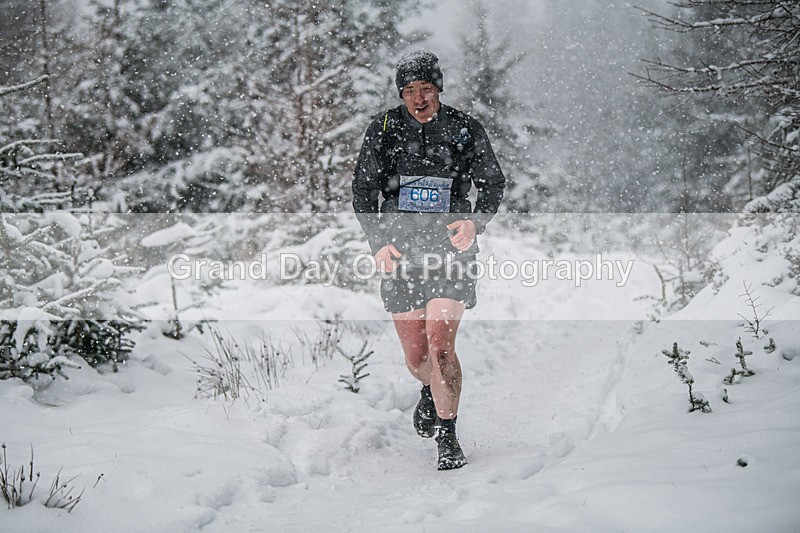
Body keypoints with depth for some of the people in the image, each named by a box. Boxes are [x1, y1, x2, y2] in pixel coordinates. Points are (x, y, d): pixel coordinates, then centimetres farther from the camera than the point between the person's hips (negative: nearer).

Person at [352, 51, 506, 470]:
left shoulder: (465, 130, 0)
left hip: (450, 249, -2)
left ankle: (447, 436, -9)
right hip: (399, 251, 2)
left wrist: (475, 222, -11)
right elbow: (362, 192, 6)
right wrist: (378, 242, -8)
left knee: (440, 344, -19)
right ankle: (431, 393, 43)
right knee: (416, 358, 8)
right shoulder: (384, 130, 2)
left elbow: (493, 184, 8)